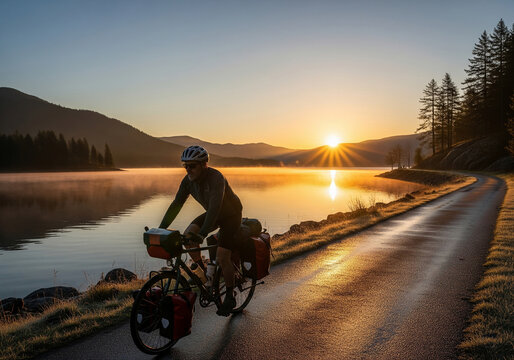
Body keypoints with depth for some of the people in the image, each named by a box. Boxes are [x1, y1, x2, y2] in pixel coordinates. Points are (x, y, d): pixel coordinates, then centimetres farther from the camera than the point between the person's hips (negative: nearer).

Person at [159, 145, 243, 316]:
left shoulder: (216, 178, -32)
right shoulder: (188, 180, -11)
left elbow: (215, 207, -43)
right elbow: (176, 204, -9)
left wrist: (202, 234, -52)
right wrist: (161, 228, -16)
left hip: (231, 215, -7)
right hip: (212, 214, 7)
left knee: (221, 258, -15)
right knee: (188, 235, -16)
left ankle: (230, 297, 5)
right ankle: (204, 271, 4)